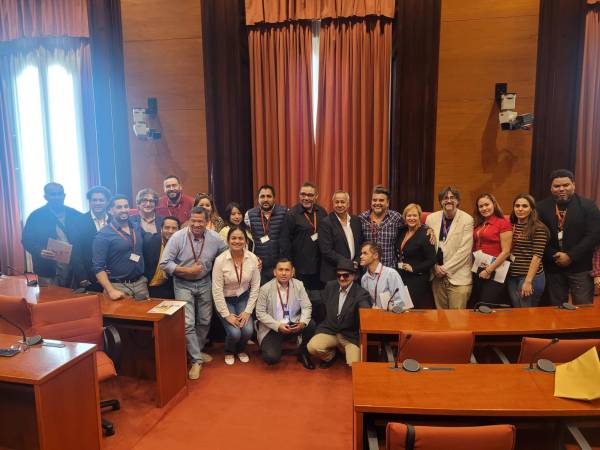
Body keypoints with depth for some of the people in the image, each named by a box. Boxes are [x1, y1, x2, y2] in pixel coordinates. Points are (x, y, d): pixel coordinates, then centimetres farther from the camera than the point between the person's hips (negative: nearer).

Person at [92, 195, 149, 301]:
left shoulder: (137, 229, 7)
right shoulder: (103, 235, -10)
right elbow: (98, 267, -13)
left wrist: (144, 278, 9)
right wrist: (111, 291, -22)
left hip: (140, 283, 5)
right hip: (118, 286, -5)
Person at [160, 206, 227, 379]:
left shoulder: (215, 238, -11)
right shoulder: (177, 237, -18)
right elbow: (164, 263, -17)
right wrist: (187, 271, -22)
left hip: (204, 283, 3)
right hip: (183, 285, -3)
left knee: (205, 321, 13)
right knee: (188, 323, -7)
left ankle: (197, 351, 37)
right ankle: (196, 360, 9)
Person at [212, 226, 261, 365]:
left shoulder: (252, 258, -13)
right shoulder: (220, 260, -20)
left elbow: (255, 286, -5)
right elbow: (217, 290, -16)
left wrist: (248, 311, -9)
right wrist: (226, 314, -16)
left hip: (243, 298, 2)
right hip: (225, 300, -2)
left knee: (248, 330, -15)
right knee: (234, 332, -17)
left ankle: (241, 350, 21)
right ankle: (229, 351, 20)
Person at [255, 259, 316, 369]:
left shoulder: (299, 285, -2)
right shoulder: (265, 289, -8)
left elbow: (306, 307, -3)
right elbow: (260, 313, -8)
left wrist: (302, 322, -25)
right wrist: (278, 326, -21)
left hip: (293, 325, 3)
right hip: (272, 329, -2)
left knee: (311, 324, -26)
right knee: (271, 358, -24)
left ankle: (303, 353, 1)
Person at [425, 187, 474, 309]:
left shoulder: (467, 220, -6)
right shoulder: (431, 218, 4)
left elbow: (464, 250, -10)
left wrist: (445, 268, -10)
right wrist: (435, 266, -3)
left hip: (458, 277, -3)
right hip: (437, 276, 3)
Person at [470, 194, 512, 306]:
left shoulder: (503, 223, -6)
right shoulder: (477, 225, 12)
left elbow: (506, 252, -12)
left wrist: (489, 270, -14)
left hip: (494, 273, -6)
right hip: (477, 272, 6)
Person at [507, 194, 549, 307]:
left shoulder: (539, 228, -8)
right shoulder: (511, 226, 9)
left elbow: (537, 255, -13)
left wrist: (528, 281, -18)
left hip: (531, 277, -5)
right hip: (512, 277, 5)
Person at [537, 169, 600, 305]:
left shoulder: (588, 205, -1)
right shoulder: (542, 207, 4)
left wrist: (570, 256, -14)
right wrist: (554, 256, -11)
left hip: (580, 267, -2)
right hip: (553, 267, 2)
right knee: (556, 308, 10)